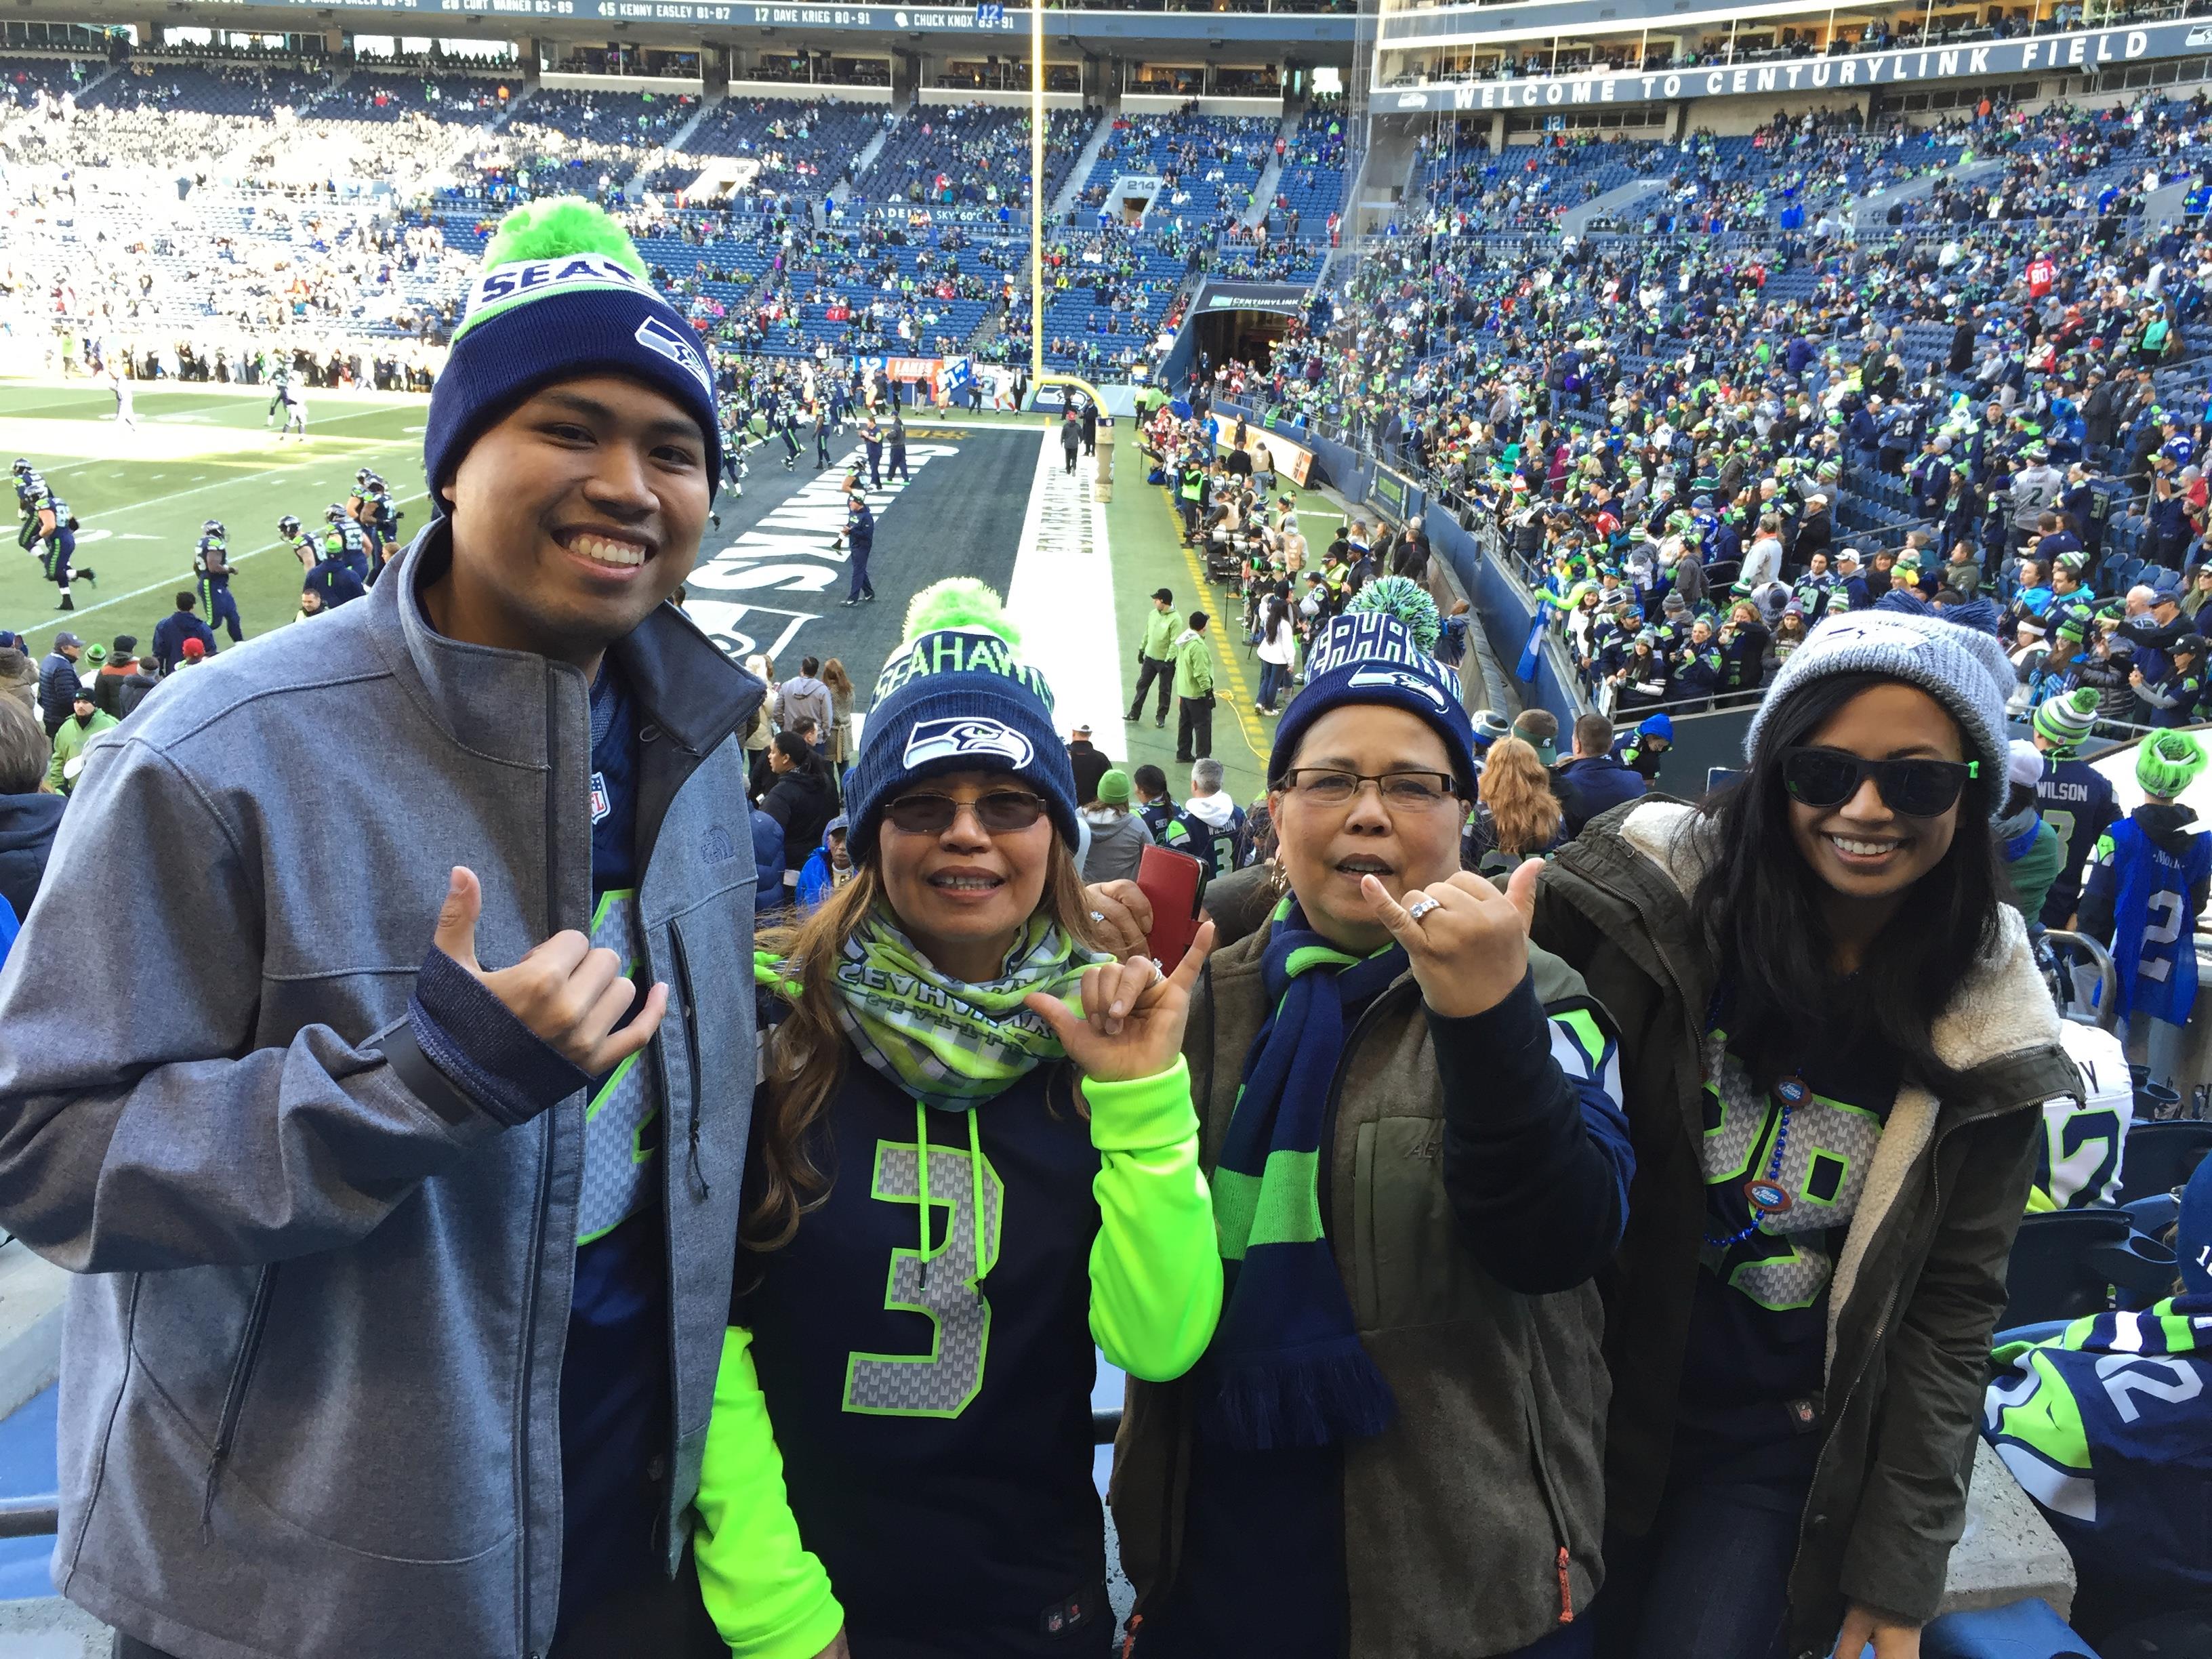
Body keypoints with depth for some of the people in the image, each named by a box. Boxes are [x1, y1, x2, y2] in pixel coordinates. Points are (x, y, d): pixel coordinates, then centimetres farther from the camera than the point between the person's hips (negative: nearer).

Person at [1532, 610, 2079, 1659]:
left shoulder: (1984, 1023, -6)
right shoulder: (1654, 899, -15)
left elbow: (1951, 1309, -1)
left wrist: (1899, 1571, -1)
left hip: (1775, 1454, 1)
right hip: (1591, 1406, 0)